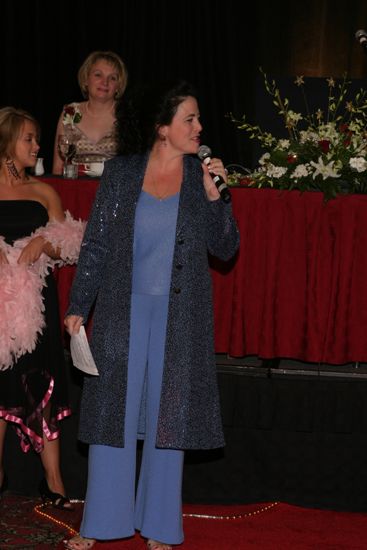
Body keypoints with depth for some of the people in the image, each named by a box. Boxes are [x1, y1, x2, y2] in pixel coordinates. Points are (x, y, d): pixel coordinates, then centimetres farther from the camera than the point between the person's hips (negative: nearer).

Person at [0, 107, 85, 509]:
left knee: (43, 388, 2)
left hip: (37, 300, 2)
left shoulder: (44, 193, 10)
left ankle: (53, 479, 7)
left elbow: (67, 249, 9)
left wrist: (44, 243, -11)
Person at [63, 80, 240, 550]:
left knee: (169, 417, 6)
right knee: (113, 411, 5)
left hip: (179, 316, 1)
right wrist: (79, 307, -1)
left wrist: (213, 196, -13)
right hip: (123, 311, 0)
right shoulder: (120, 174, -1)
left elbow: (226, 249, 0)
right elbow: (96, 244, 2)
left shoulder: (203, 176, 1)